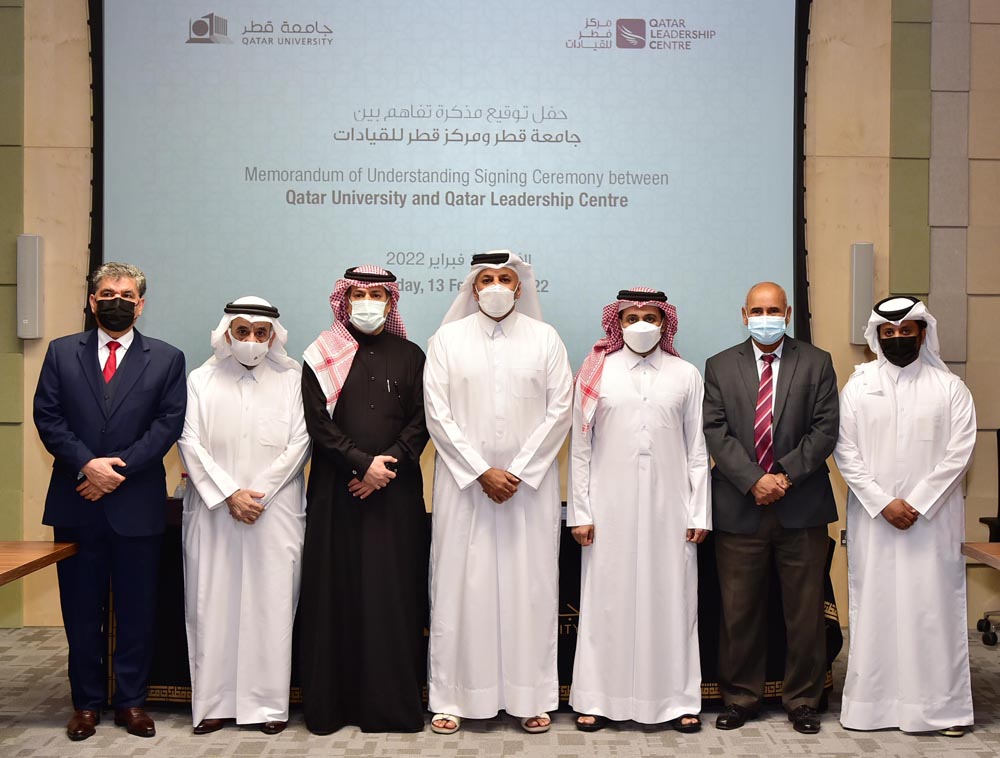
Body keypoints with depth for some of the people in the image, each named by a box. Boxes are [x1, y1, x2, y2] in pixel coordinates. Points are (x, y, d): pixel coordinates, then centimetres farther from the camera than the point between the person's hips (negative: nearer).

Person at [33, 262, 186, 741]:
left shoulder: (166, 359, 5)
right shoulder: (62, 352, 8)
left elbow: (169, 423, -4)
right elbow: (47, 417, 0)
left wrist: (119, 468, -13)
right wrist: (87, 464, -13)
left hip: (137, 504, -1)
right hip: (76, 503, 1)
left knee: (136, 609, 6)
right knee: (81, 609, 8)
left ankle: (131, 701, 18)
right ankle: (86, 702, 20)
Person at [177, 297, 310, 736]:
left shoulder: (291, 380, 5)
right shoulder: (201, 380, 8)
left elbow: (299, 444, -1)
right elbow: (191, 443, 0)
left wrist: (257, 494, -8)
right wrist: (229, 494, -9)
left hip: (275, 511, -1)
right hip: (213, 510, 1)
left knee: (271, 602, -1)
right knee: (213, 602, 2)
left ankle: (269, 703, 7)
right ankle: (215, 703, 9)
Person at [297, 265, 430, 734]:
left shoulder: (410, 356, 11)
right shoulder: (322, 358, 8)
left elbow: (421, 422, 4)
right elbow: (318, 423, -1)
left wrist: (386, 468, -9)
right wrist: (363, 462, -12)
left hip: (396, 491, 1)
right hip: (337, 492, 0)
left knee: (393, 591, -1)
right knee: (337, 590, 1)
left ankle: (392, 701, 6)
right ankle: (332, 702, 8)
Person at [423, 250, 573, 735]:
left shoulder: (545, 339, 4)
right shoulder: (447, 339, 3)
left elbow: (559, 410, 0)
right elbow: (437, 414, -2)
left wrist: (518, 472, -8)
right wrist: (482, 472, -9)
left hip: (530, 482, 1)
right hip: (464, 481, 0)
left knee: (530, 585, 3)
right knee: (460, 584, 2)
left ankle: (530, 695, 12)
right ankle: (452, 697, 10)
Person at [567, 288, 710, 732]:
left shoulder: (686, 376, 7)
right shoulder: (597, 373, 5)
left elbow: (697, 451, 7)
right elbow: (581, 449, 4)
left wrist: (700, 513, 2)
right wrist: (580, 512, 0)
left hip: (669, 508, 1)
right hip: (610, 509, 0)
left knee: (671, 599, 4)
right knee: (606, 600, 3)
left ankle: (677, 699, 15)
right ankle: (597, 700, 12)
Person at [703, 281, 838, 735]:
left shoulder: (816, 364, 6)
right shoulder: (720, 367, 7)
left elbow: (825, 429, -1)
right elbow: (716, 433, -2)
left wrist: (786, 476, -12)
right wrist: (754, 480, -14)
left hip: (802, 507, 0)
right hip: (739, 507, 0)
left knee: (805, 612, 7)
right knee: (738, 612, 7)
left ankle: (802, 701, 20)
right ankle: (739, 698, 20)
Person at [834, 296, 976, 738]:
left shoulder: (948, 387, 3)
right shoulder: (858, 386, 5)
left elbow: (959, 451, -3)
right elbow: (845, 452, 0)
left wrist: (917, 503, -11)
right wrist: (883, 503, -9)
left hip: (934, 517, -1)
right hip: (872, 517, 1)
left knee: (935, 605, 0)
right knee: (874, 605, 3)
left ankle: (942, 705, 8)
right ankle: (872, 702, 9)